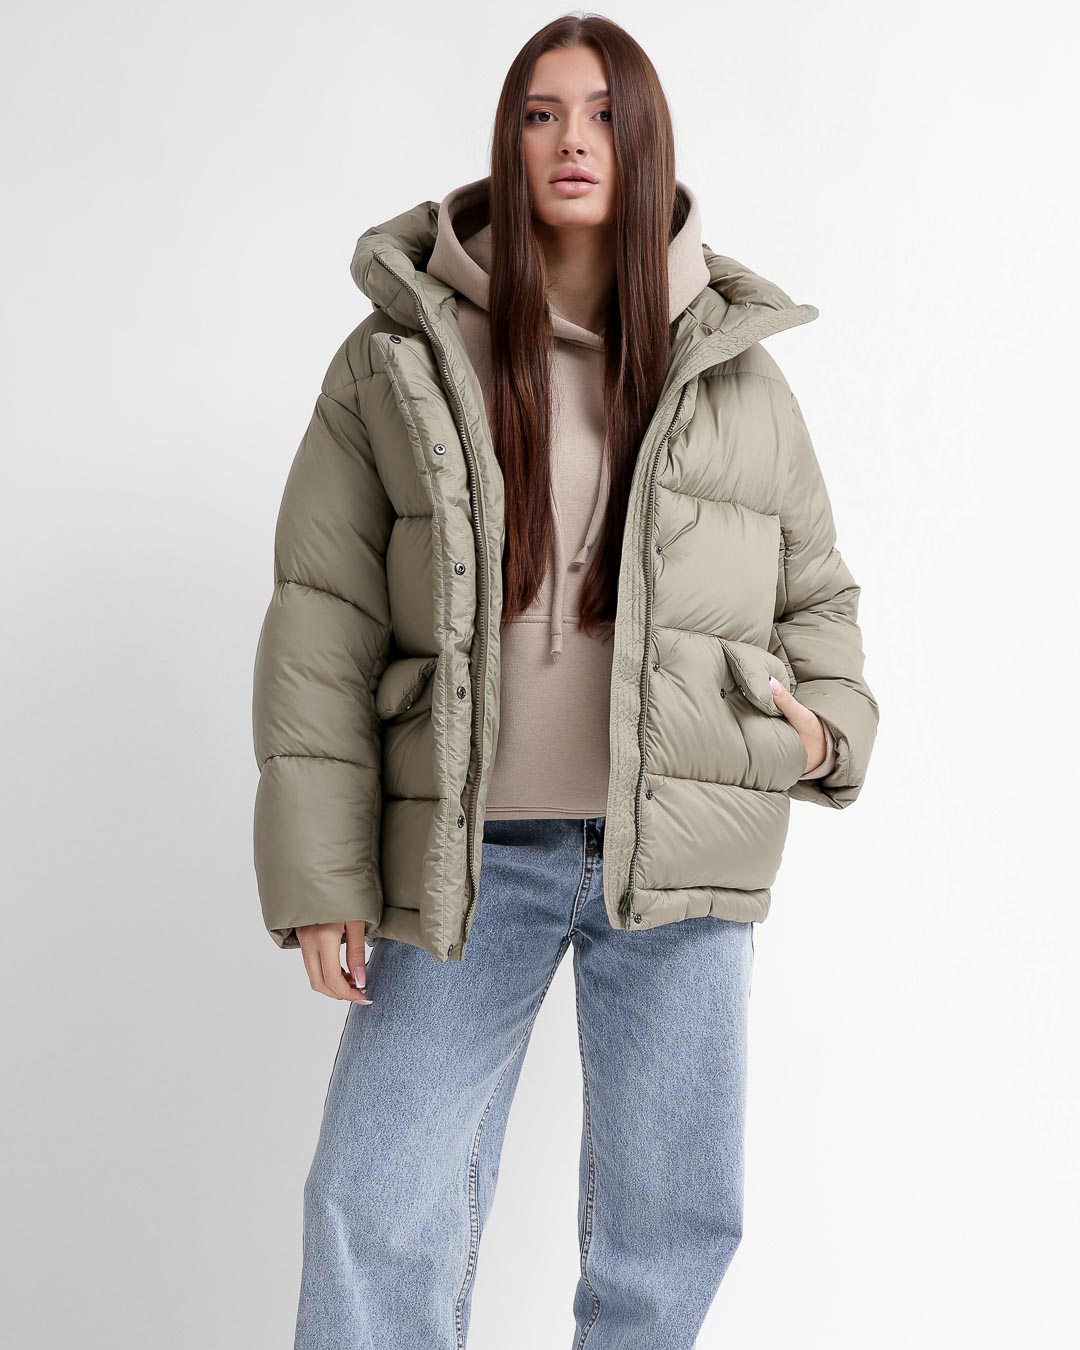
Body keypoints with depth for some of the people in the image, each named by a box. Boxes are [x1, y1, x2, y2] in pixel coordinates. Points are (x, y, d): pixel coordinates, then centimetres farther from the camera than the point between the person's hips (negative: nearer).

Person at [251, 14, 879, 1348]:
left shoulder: (736, 371, 7)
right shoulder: (400, 359, 2)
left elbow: (816, 588, 17)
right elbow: (321, 616, 0)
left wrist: (828, 724, -4)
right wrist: (319, 873, -6)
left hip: (681, 850, 2)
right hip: (472, 852, -1)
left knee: (671, 1216, 11)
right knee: (377, 1207, 2)